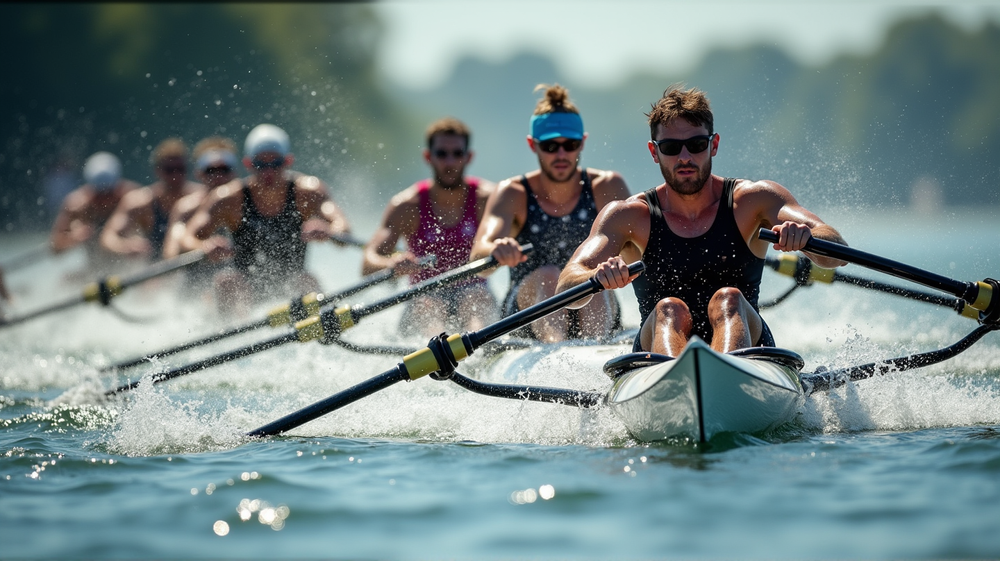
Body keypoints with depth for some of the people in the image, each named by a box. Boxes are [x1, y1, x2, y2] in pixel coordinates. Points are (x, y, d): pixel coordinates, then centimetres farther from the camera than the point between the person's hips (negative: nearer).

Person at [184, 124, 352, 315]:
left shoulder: (305, 192, -14)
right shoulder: (229, 199, -14)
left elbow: (343, 228, -29)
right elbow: (187, 239, -21)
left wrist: (328, 231, -54)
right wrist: (205, 246, -46)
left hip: (290, 285, 0)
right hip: (246, 285, 0)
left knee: (307, 283, -31)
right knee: (227, 280, -30)